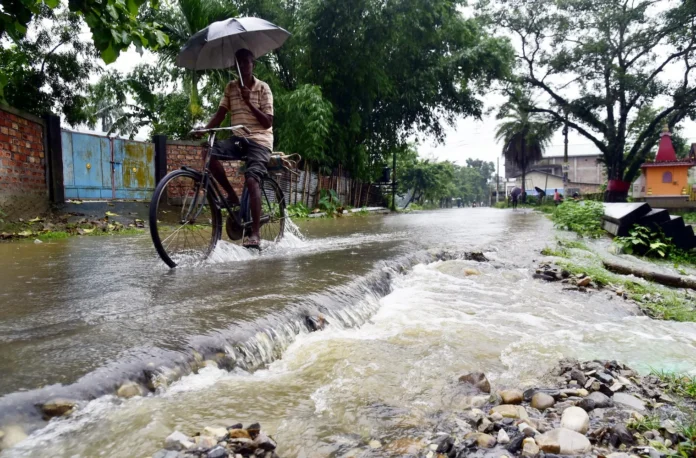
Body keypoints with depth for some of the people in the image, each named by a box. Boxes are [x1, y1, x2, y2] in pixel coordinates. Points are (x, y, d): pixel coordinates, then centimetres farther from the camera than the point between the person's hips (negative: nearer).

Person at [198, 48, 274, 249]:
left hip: (259, 140, -4)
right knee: (210, 152, -23)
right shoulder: (230, 87, 10)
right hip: (238, 138, 5)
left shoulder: (263, 88, -1)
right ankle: (232, 195, -5)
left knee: (252, 179, -24)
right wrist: (204, 130, -14)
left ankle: (255, 232, -24)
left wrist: (249, 102, -18)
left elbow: (268, 122, -8)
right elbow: (220, 114, 2)